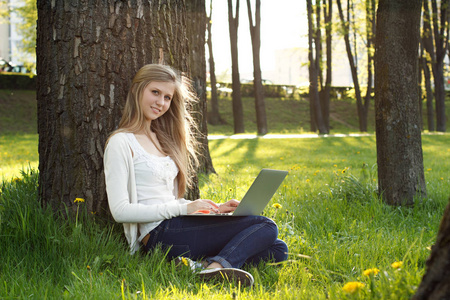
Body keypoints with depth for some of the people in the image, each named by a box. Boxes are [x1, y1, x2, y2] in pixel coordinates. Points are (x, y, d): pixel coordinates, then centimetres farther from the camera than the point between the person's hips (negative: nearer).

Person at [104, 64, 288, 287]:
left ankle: (208, 263, -22)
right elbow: (120, 210, -13)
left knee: (277, 250, -5)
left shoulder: (162, 139, 23)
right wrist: (183, 208, -14)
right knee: (266, 227, -15)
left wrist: (214, 209, 7)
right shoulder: (121, 142, -4)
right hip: (160, 233, -8)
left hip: (177, 226, 9)